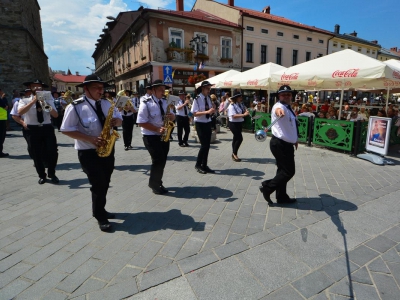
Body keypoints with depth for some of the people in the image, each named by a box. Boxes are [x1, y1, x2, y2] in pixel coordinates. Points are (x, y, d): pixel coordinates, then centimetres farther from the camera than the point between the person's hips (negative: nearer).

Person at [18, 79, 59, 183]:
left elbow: (56, 115, -3)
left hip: (47, 128, 1)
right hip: (33, 130, -1)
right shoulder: (24, 101, 4)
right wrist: (33, 101, -19)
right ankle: (42, 175, 24)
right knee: (36, 154, 7)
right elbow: (20, 112, -17)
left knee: (53, 152, -5)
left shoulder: (48, 100, 10)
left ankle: (51, 174, 17)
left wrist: (46, 104, -15)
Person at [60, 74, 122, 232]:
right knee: (98, 184, -7)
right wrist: (90, 139, -22)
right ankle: (100, 216, 13)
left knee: (105, 183, 14)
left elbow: (119, 118, 15)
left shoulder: (106, 103, 6)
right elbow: (66, 130, -12)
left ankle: (100, 210, 35)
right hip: (88, 152, -6)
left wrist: (116, 121, -11)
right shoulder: (75, 106, -11)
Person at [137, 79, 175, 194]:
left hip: (164, 136, 7)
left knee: (162, 160, 11)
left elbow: (172, 118, 14)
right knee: (158, 160, -8)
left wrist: (171, 115, -11)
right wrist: (157, 129, -24)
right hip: (151, 136, -7)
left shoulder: (164, 102, 10)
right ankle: (154, 185, 13)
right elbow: (141, 122, -17)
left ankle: (157, 183, 28)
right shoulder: (146, 103, -12)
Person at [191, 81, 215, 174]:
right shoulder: (197, 99, -13)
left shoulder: (208, 98, 6)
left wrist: (212, 111, -7)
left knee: (207, 145, 8)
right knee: (204, 145, -8)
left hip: (208, 123, 6)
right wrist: (207, 112, -28)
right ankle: (198, 165, 11)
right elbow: (194, 113, -20)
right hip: (200, 124, -6)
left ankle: (204, 165, 20)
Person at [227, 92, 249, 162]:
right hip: (233, 124, -8)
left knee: (236, 138, 14)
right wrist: (243, 114, -27)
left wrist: (246, 111, -13)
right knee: (240, 138, -13)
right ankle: (234, 153, 2)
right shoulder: (232, 106, -14)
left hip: (239, 124, 8)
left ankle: (234, 154, 25)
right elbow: (234, 116, -24)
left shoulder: (241, 105, 9)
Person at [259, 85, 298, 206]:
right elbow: (279, 109, -44)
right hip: (280, 144, -10)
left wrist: (294, 139, 32)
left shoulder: (288, 108, 16)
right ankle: (267, 187, 5)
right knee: (289, 171, -7)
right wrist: (279, 111, -67)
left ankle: (282, 196, 28)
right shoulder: (279, 106, -16)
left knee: (284, 170, 15)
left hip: (286, 144, 10)